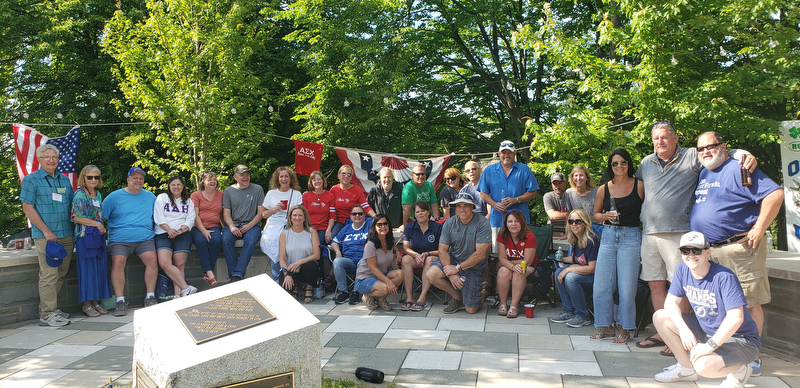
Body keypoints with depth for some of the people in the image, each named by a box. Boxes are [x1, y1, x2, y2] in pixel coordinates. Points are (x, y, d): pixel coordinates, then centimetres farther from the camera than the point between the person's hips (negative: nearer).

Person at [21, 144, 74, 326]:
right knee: (49, 274, -8)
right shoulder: (31, 180, 0)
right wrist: (46, 231, -12)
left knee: (60, 274, 9)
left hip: (66, 235, 6)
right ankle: (47, 314, -2)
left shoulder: (65, 180, 15)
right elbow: (28, 208, -6)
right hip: (45, 236, -6)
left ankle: (50, 308, 20)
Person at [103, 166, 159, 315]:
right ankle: (120, 301, -19)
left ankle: (150, 297, -13)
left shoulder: (150, 197, 18)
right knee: (118, 261, -27)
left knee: (152, 258, -25)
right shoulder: (114, 196, 10)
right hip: (119, 240, -1)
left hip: (144, 239, 1)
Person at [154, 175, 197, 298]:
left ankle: (178, 294, -19)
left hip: (183, 234, 1)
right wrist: (169, 230, -11)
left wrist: (180, 230, -10)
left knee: (180, 265, -14)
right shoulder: (161, 198, 16)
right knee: (164, 263, -23)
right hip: (163, 234, -1)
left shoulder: (188, 201, 21)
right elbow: (159, 218, 4)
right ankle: (186, 288, -24)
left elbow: (190, 220, 9)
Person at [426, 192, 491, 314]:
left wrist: (457, 268, -20)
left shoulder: (482, 224, -16)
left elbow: (480, 254, -20)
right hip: (453, 259, 4)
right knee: (431, 275, -24)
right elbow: (442, 250, -6)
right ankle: (458, 297, 2)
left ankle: (483, 292, 31)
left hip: (473, 267, -3)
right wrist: (451, 273, -20)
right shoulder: (449, 224, -4)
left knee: (471, 310, -6)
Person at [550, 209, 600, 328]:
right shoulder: (575, 240, 4)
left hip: (596, 277, -9)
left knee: (570, 277, -28)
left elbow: (592, 268, -24)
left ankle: (583, 317, -12)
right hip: (581, 272, 9)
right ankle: (569, 312, 1)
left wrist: (568, 270, -23)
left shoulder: (592, 240, -21)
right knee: (559, 272, -7)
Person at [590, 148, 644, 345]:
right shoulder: (604, 189, 7)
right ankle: (606, 326, 17)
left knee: (627, 286, -2)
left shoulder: (640, 186, 0)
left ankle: (625, 329, 13)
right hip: (608, 236, 3)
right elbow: (596, 214, 14)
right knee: (601, 285, 2)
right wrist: (605, 216, -6)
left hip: (631, 237, -3)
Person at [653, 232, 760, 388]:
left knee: (704, 366, -33)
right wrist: (684, 329, -18)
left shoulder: (724, 277, -25)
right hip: (706, 330, 7)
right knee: (660, 317, -5)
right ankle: (686, 368, 9)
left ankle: (739, 370, 2)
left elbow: (736, 318, -31)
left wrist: (710, 345, -32)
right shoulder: (682, 270, -5)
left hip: (739, 339, -7)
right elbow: (671, 302, -2)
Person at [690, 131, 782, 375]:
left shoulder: (737, 169, -10)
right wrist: (700, 240, 19)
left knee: (749, 303, 0)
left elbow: (775, 194, -18)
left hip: (739, 248, -8)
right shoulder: (703, 174, 16)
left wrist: (758, 230, -18)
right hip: (708, 251, 8)